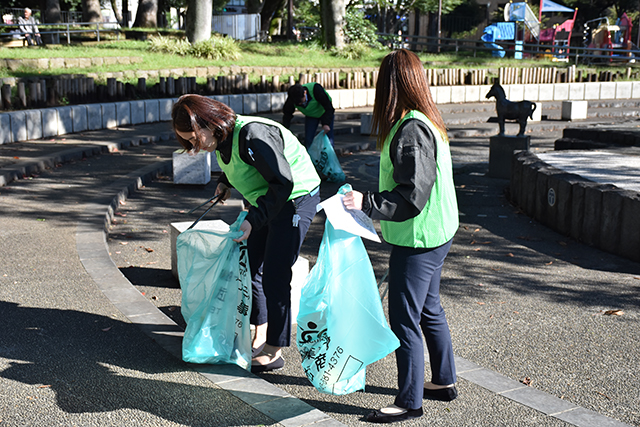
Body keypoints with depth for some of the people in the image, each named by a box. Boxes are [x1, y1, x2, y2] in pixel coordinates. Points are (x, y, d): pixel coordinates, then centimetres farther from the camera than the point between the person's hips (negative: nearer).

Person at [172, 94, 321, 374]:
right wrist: (225, 183, 10)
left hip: (295, 200, -10)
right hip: (265, 201, 10)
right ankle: (258, 337, 28)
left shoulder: (252, 136, -31)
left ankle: (274, 352, 4)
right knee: (251, 266, 13)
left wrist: (253, 220, -29)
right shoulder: (222, 137, -2)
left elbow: (283, 182, -29)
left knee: (274, 276, -9)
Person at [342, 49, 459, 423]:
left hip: (418, 241, -10)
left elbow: (412, 196, -25)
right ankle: (444, 382, 36)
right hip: (437, 234, 10)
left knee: (404, 319, 0)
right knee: (429, 310, 21)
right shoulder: (429, 121, 9)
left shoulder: (410, 130, -22)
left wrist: (367, 203, -25)